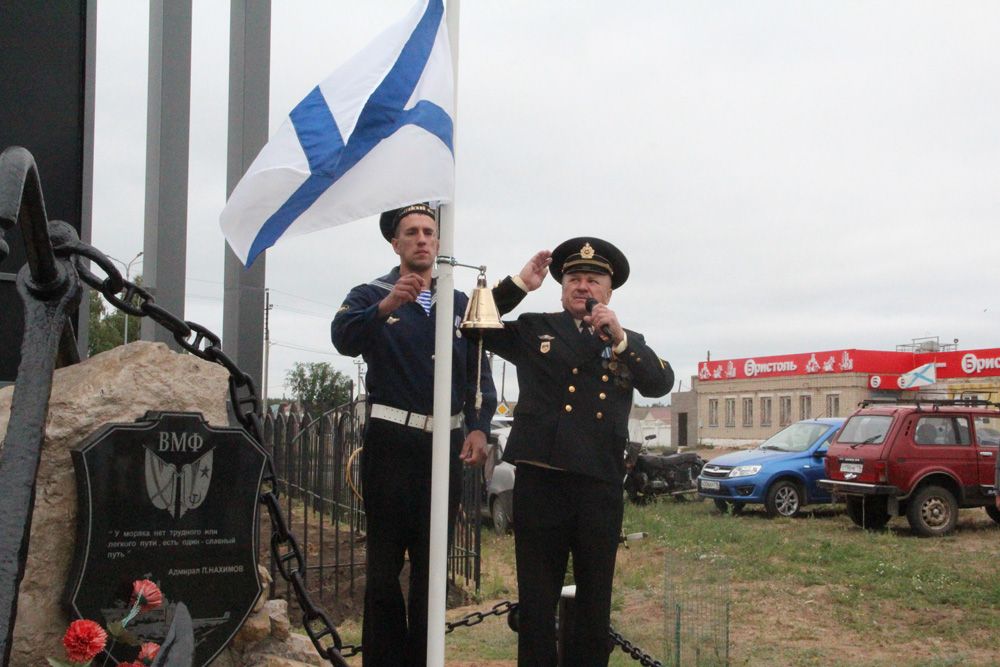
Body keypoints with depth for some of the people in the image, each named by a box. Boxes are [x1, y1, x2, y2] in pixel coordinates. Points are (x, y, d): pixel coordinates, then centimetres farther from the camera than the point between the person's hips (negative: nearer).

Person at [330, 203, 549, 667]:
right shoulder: (370, 296, 1)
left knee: (432, 561, 11)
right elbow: (344, 338, -20)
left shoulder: (460, 303, 12)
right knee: (384, 561, -1)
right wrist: (387, 306, -36)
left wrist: (478, 427, -6)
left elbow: (478, 372, 8)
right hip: (391, 441, -4)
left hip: (446, 444, 4)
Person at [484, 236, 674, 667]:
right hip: (540, 480, -1)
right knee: (536, 599, 4)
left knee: (596, 599, 10)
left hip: (601, 486, 2)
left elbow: (661, 383, -2)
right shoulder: (533, 330, 12)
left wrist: (619, 338, -14)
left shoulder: (629, 344, 14)